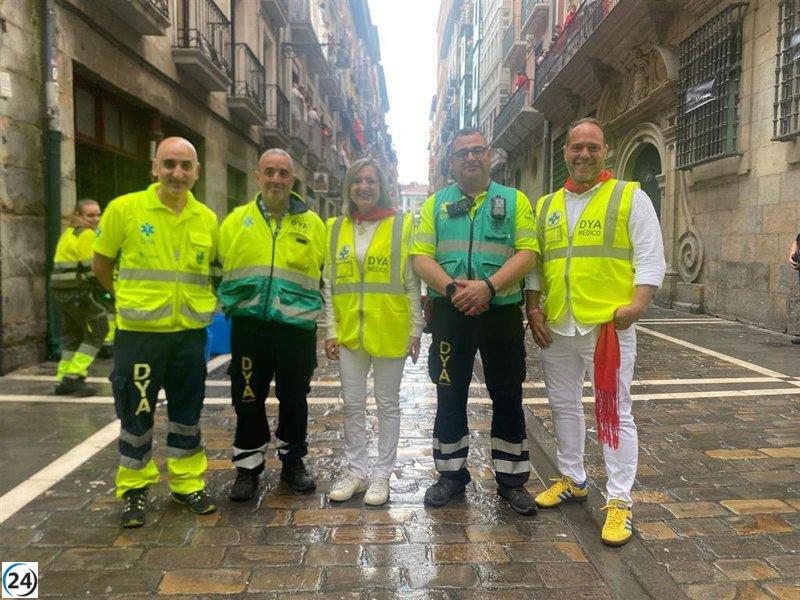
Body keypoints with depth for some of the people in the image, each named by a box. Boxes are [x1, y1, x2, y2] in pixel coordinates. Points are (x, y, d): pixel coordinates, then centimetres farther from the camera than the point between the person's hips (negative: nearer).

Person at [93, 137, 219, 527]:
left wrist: (196, 300, 9)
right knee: (136, 414, 8)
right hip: (139, 333, -3)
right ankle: (134, 489, 26)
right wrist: (130, 300, 8)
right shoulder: (124, 208, -7)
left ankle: (187, 483, 29)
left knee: (188, 413, 13)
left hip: (190, 333, 3)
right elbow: (101, 264, 4)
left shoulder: (207, 219, 2)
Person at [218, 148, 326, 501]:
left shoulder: (313, 224, 5)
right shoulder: (236, 220, 6)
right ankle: (248, 467, 25)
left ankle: (292, 462, 29)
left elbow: (328, 276, 10)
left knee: (294, 399, 11)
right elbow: (216, 268, 13)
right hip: (249, 326, 1)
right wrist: (229, 303, 6)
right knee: (248, 399, 8)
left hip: (297, 327, 0)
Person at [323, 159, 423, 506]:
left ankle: (382, 474, 22)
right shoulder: (336, 229, 8)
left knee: (387, 404, 8)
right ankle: (356, 471, 26)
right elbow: (329, 285, 8)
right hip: (348, 332, 3)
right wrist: (330, 331, 3)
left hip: (390, 331, -3)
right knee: (352, 405, 11)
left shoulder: (401, 225, -1)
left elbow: (412, 283, -2)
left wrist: (415, 330, -5)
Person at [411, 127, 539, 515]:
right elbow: (421, 256, 0)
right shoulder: (436, 203, 10)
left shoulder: (515, 200, 6)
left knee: (508, 397, 6)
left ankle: (512, 479, 22)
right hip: (449, 313, 1)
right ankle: (451, 474, 25)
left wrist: (489, 286, -20)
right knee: (450, 396, 10)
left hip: (501, 311, -1)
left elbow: (527, 251, -5)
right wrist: (452, 288, -17)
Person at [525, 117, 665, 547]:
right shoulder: (546, 206, 13)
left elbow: (651, 258, -5)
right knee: (563, 405, 15)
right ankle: (572, 479, 32)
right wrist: (532, 306, 2)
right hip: (555, 326, 5)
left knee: (613, 411, -1)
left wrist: (637, 304, -18)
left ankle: (619, 500, 10)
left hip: (608, 324, -5)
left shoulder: (630, 197, 0)